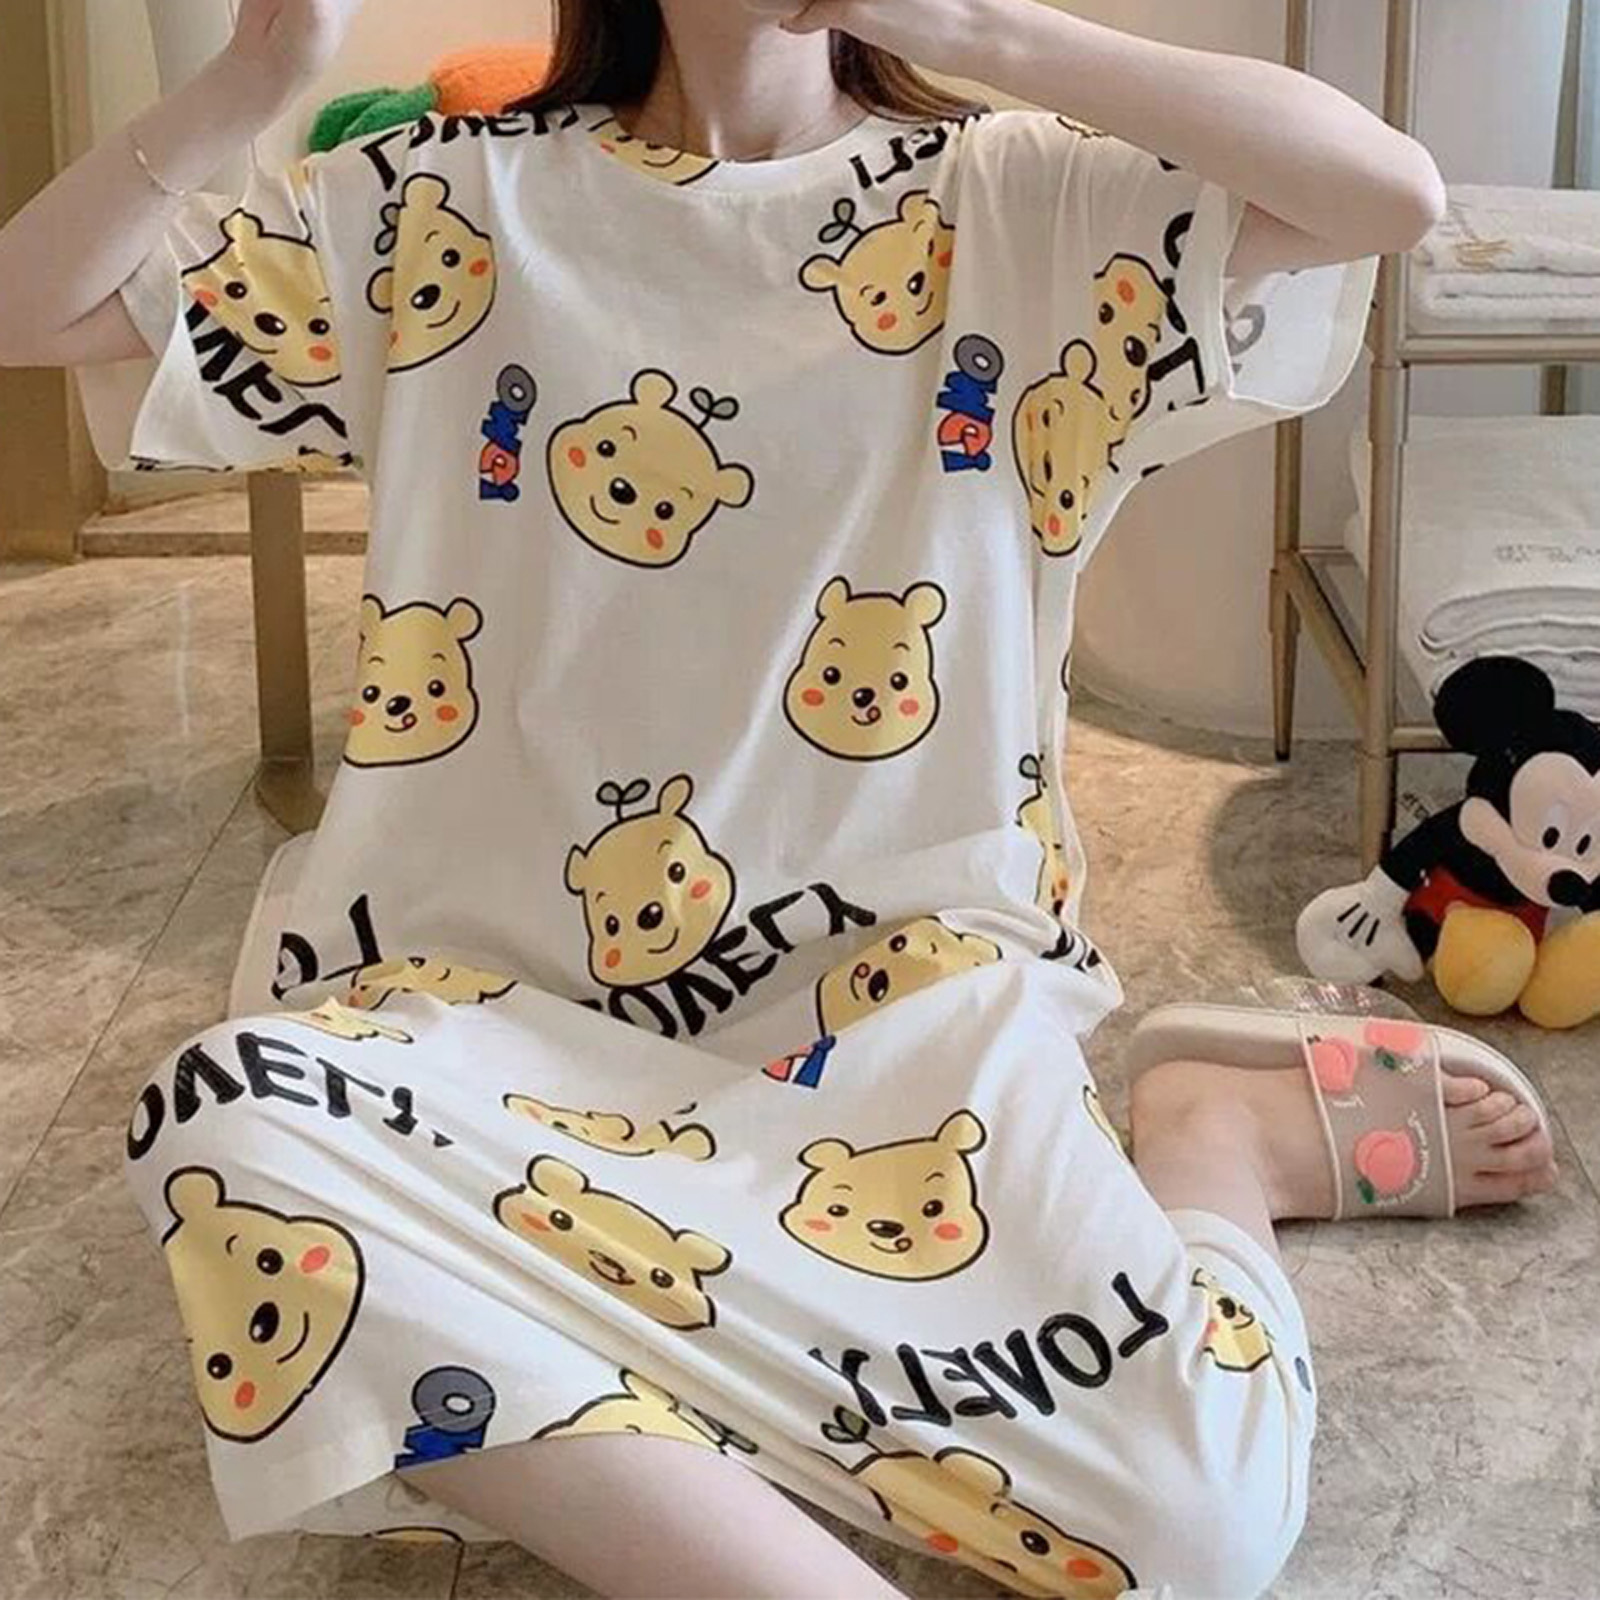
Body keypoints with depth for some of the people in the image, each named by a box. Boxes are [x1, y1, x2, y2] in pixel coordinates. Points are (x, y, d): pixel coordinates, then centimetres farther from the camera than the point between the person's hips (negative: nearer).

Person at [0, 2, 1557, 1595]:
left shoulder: (1022, 198, 5)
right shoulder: (457, 200, 8)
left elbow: (1394, 194, -12)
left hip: (899, 977, -1)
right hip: (519, 988, 2)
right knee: (236, 1130, -34)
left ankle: (1213, 1127, 8)